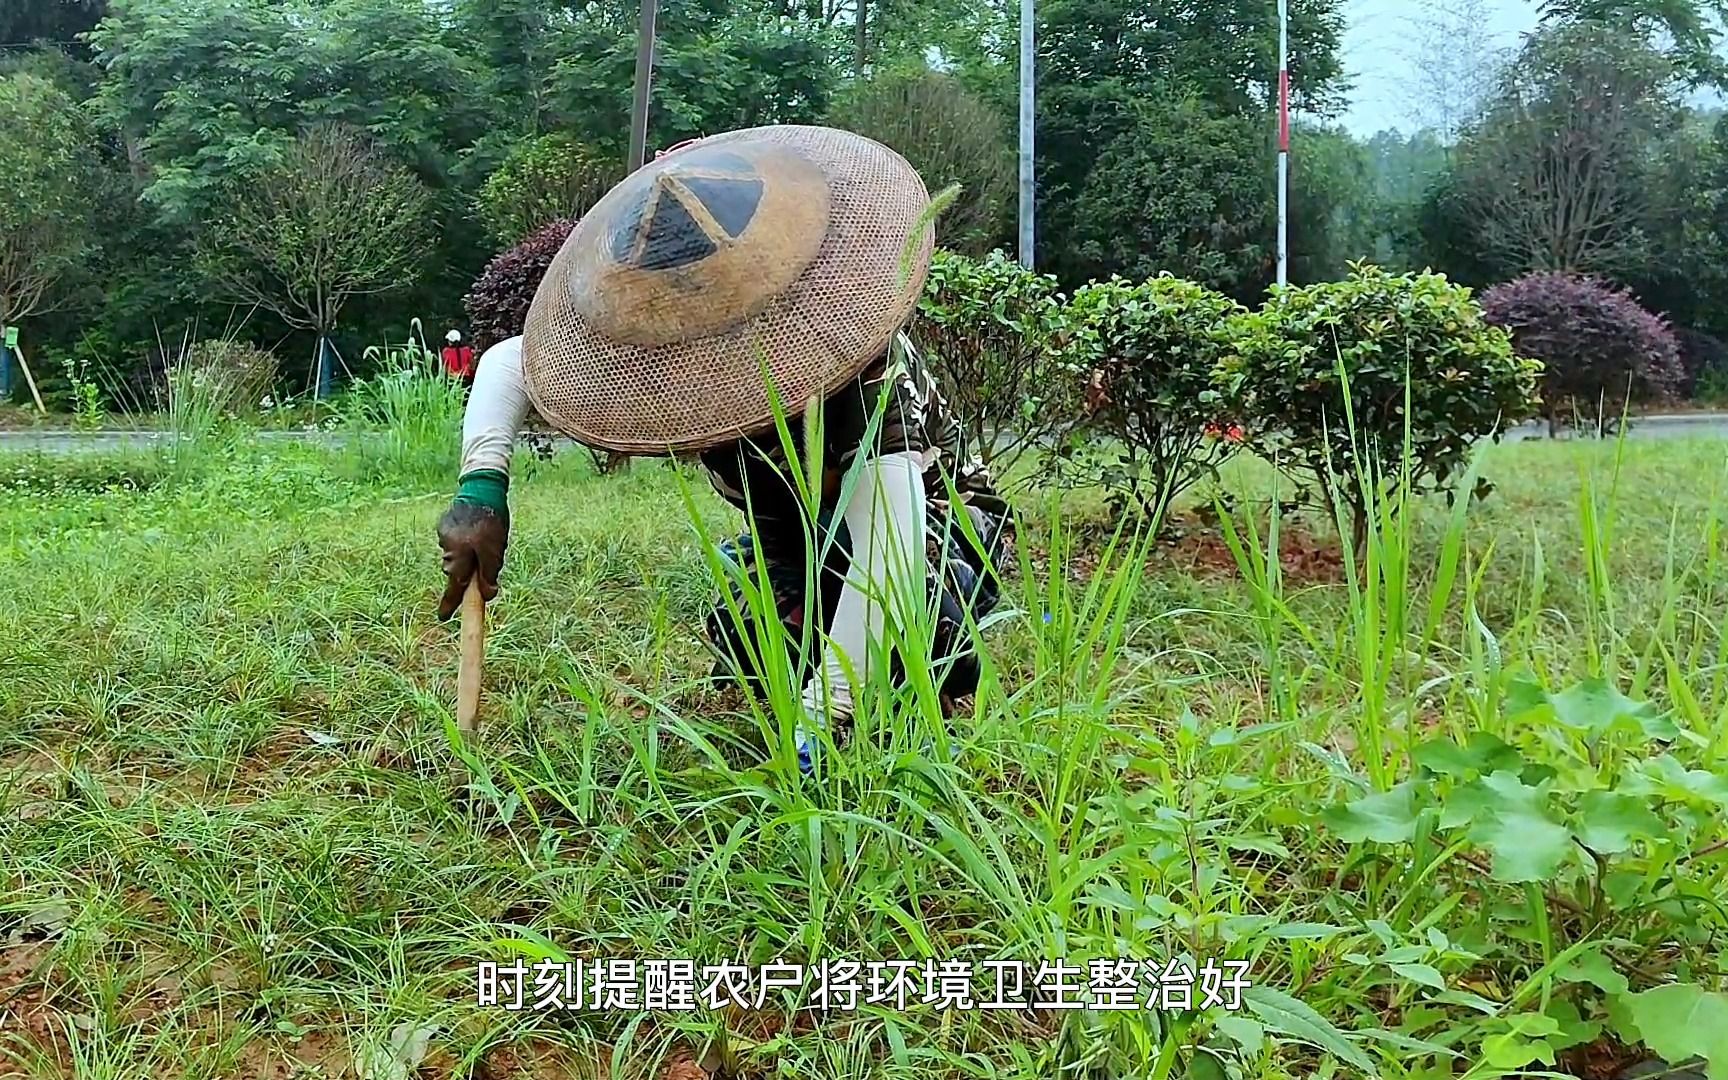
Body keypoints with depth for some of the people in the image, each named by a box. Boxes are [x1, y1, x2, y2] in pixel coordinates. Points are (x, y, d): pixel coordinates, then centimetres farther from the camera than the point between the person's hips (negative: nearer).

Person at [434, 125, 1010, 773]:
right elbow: (505, 361, -13)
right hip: (799, 529, 5)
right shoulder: (681, 357, -23)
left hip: (933, 518, -5)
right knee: (740, 645, -23)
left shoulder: (860, 373, -41)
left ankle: (942, 671, -4)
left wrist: (817, 722, -52)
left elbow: (888, 553, -48)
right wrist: (480, 490, -32)